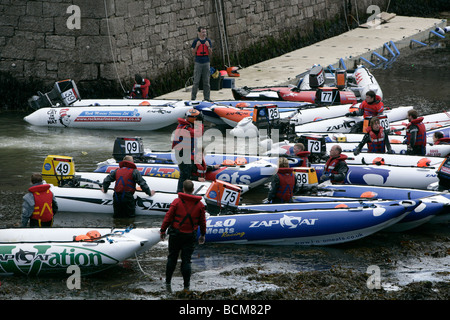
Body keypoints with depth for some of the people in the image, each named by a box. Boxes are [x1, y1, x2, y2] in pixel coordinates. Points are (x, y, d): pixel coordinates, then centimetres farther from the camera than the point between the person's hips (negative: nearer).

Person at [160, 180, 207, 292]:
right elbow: (202, 221, 6)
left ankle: (168, 282, 19)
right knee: (186, 260, 5)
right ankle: (186, 286, 3)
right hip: (190, 236, 1)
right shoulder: (200, 205, -2)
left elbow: (168, 217, -7)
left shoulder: (177, 202, -10)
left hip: (175, 235, -1)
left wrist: (163, 230, 4)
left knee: (172, 258, 13)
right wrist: (203, 234, 19)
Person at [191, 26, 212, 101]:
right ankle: (193, 97, 3)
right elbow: (193, 53, 0)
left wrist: (208, 46, -10)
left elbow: (210, 53, 6)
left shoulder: (208, 41, 7)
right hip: (198, 63, -3)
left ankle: (206, 97, 9)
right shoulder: (196, 41, 0)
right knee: (196, 81, -3)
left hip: (206, 63, 3)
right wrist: (197, 46, -13)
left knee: (206, 81, 4)